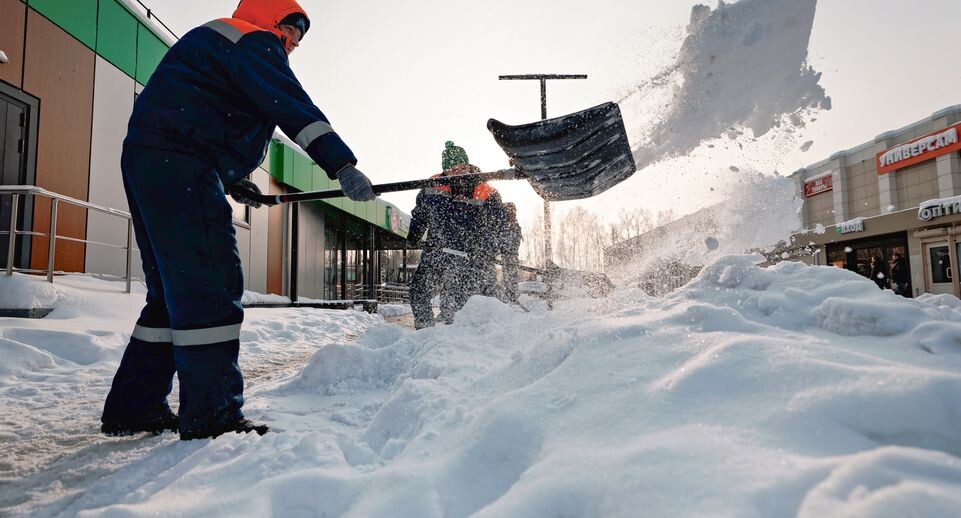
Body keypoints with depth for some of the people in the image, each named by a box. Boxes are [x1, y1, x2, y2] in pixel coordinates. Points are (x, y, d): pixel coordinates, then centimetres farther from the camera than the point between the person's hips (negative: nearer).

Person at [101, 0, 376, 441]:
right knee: (211, 284, -14)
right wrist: (342, 164, -27)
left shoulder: (214, 42, 32)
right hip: (178, 163, -10)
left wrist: (233, 179, 25)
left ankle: (133, 407, 17)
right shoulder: (255, 40, -1)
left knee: (175, 288, 11)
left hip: (147, 160, 10)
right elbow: (292, 107, -18)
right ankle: (213, 416, -13)